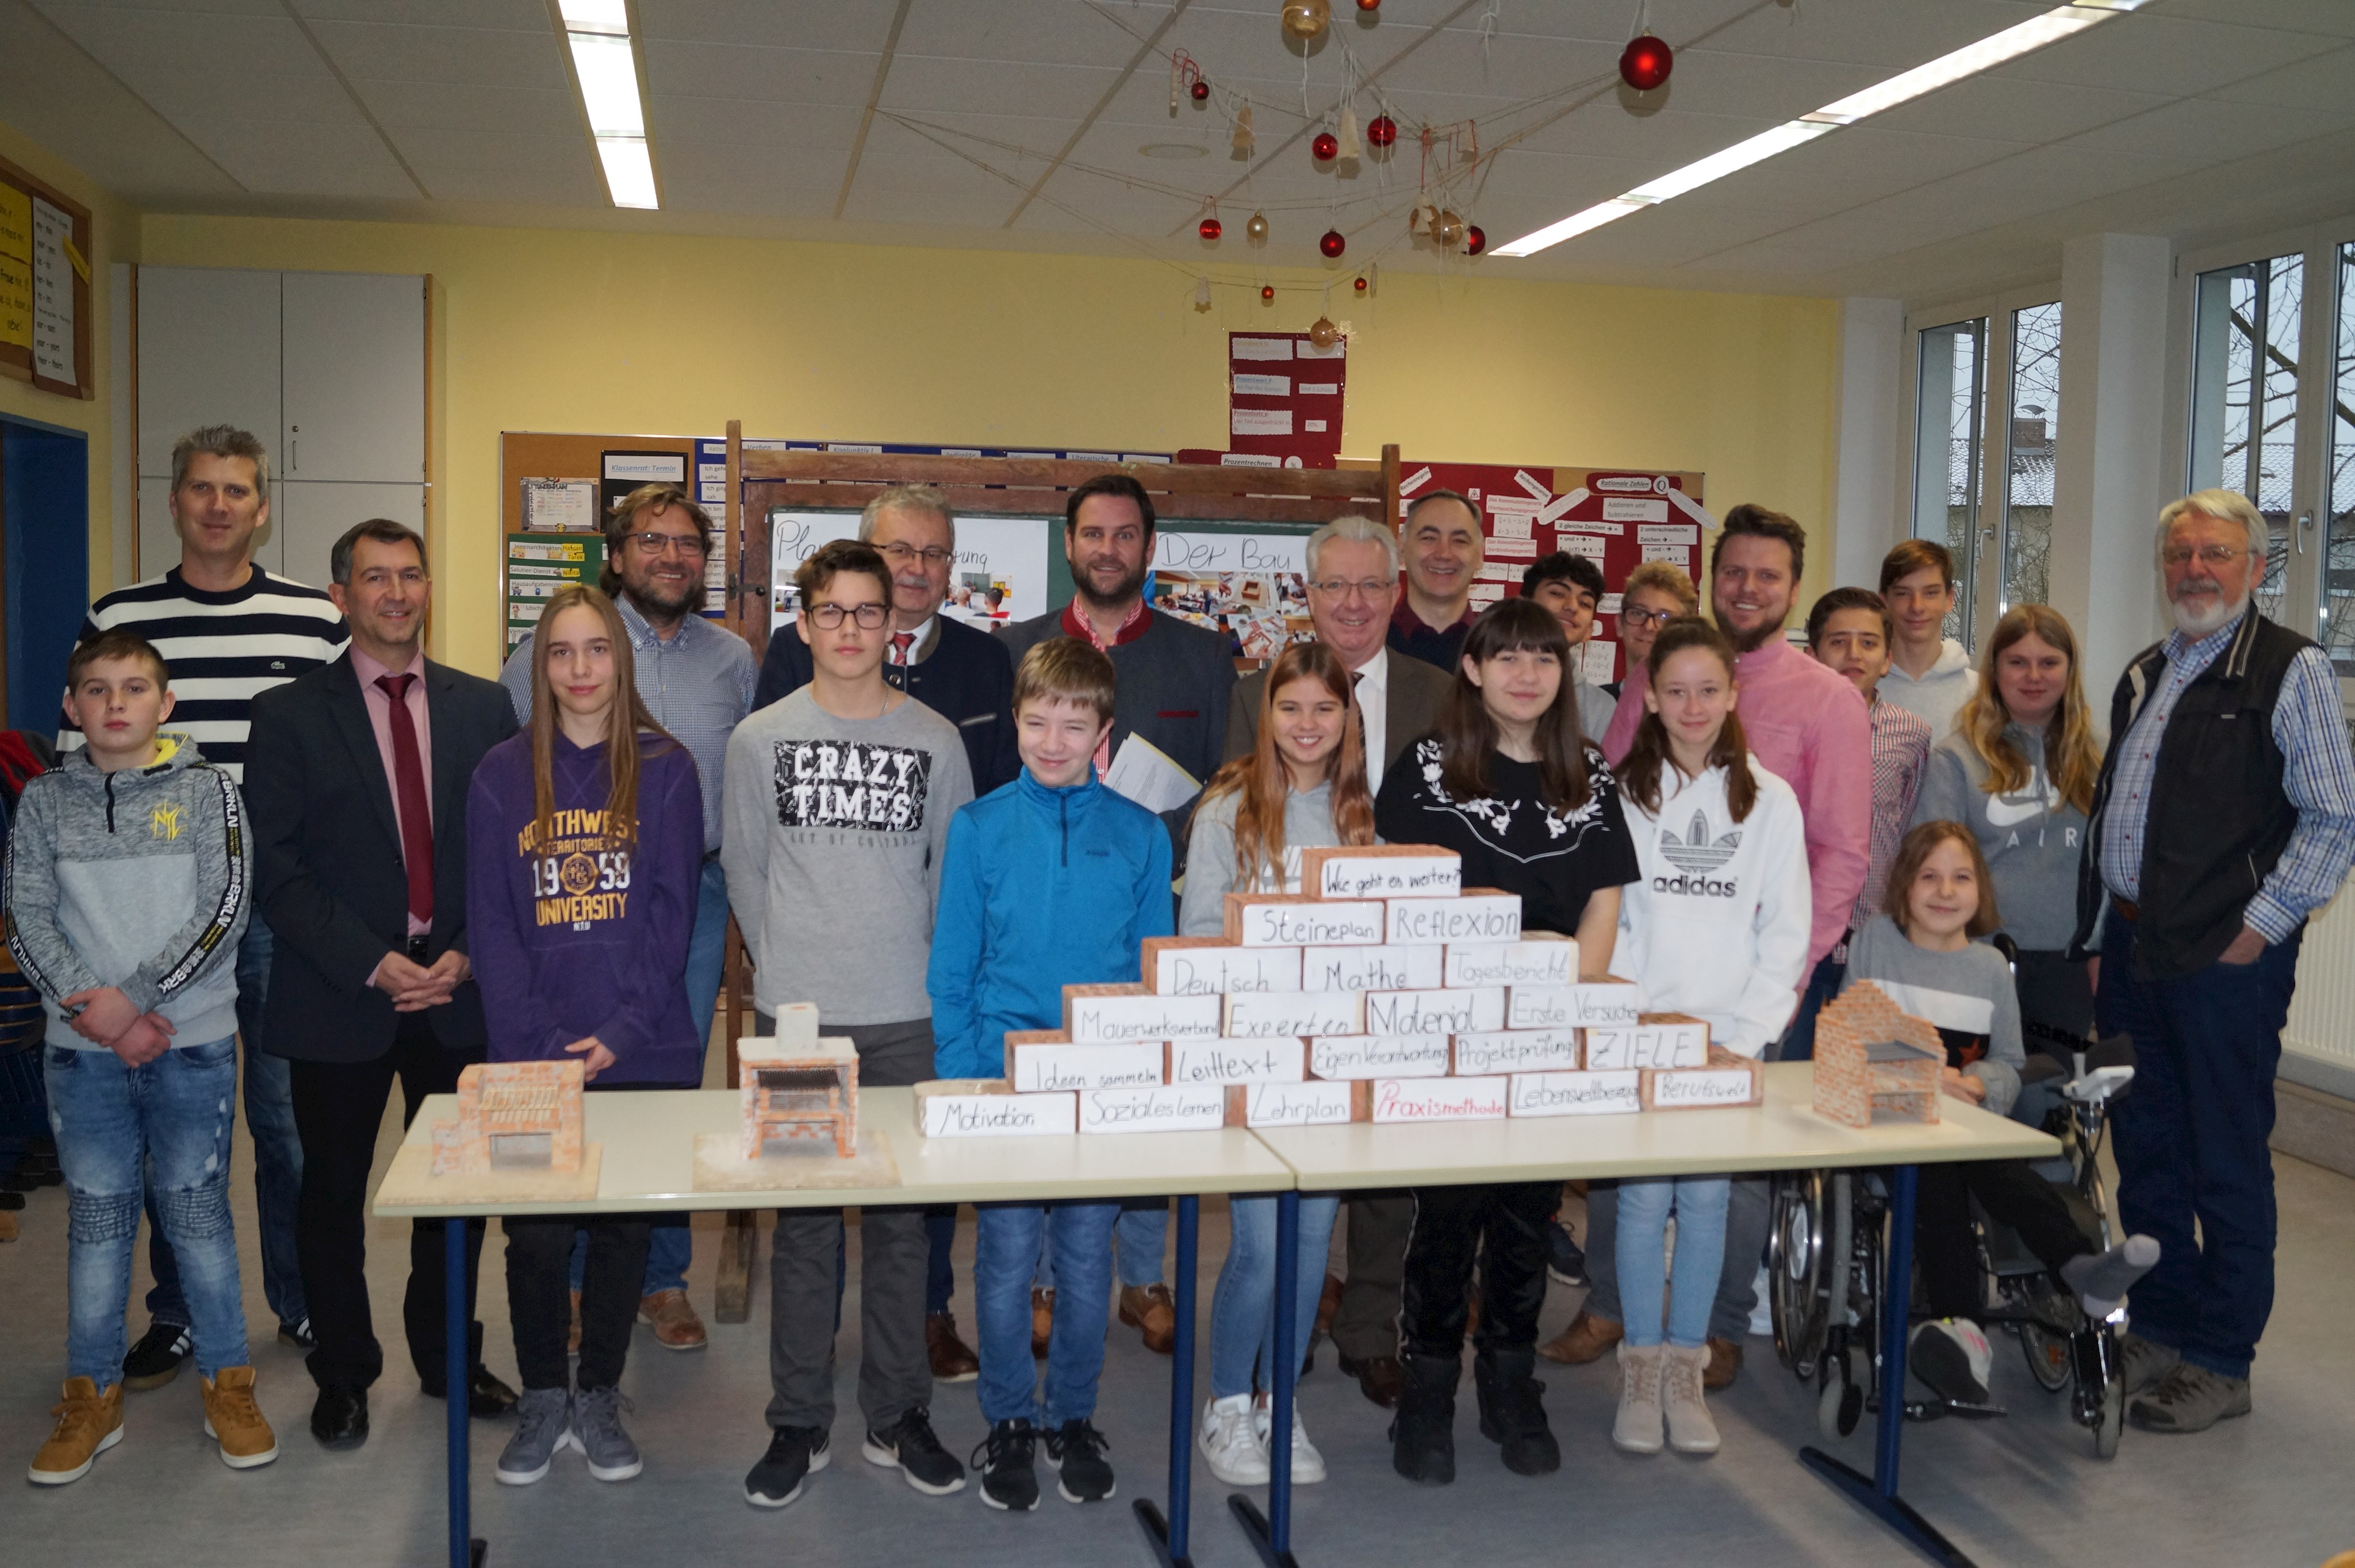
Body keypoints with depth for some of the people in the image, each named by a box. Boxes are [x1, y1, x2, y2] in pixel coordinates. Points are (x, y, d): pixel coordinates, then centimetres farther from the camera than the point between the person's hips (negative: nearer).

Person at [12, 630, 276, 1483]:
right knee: (96, 1214, 9)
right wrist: (96, 1009, -11)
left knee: (198, 1206, 5)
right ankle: (93, 1392, 21)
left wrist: (136, 996, -14)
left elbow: (226, 907, -8)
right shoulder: (45, 800, 6)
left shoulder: (204, 789, 0)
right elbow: (27, 919, 2)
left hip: (192, 1039, -2)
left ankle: (226, 1380, 18)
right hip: (82, 1048, 2)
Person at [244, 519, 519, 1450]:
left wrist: (468, 954, -7)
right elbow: (278, 872, -5)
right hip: (339, 995, -2)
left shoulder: (484, 707, 7)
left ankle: (449, 1359, 29)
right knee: (333, 1196, 9)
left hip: (459, 990, 2)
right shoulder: (289, 716, 0)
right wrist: (372, 963, -14)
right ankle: (343, 1375, 26)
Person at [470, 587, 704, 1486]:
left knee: (623, 1226, 8)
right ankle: (542, 1399, 23)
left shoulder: (665, 770, 1)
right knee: (535, 1233, 4)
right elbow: (490, 924, -1)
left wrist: (622, 1032, -14)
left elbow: (672, 913, -3)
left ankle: (599, 1398, 25)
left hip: (643, 1051, 0)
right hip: (531, 1057, 1)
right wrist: (540, 1040, -13)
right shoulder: (502, 775, 3)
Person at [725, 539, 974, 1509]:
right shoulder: (759, 739, 3)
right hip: (794, 1014, 0)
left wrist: (925, 970, 6)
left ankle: (897, 1416, 19)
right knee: (801, 1221, 5)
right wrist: (782, 967, 8)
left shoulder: (935, 741, 4)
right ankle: (799, 1422, 17)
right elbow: (743, 871, 9)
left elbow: (954, 873, 9)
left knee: (902, 1219, 6)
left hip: (909, 1015, 0)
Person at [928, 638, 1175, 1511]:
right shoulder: (980, 828, -1)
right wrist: (961, 1087, -5)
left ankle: (1073, 1416, 28)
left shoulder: (1140, 835, 2)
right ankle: (1009, 1422, 23)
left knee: (1088, 1263, 10)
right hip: (1006, 1080, -1)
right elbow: (951, 972, 1)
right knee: (1007, 1260, 5)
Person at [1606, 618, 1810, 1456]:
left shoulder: (1770, 801, 6)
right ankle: (1642, 1368, 10)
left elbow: (1786, 933, 5)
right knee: (1643, 1196, -2)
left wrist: (1744, 1033, -5)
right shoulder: (1619, 794, 3)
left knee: (1706, 1199, 2)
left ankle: (1686, 1368, 14)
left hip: (1732, 1038, 1)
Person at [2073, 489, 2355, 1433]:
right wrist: (2100, 940, 14)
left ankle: (2221, 1363, 13)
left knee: (2227, 1161, 2)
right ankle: (2159, 1330, 28)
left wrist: (2260, 927, -13)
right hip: (2135, 950, 7)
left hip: (2228, 957, -7)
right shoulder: (2145, 675, 15)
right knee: (2146, 1150, 14)